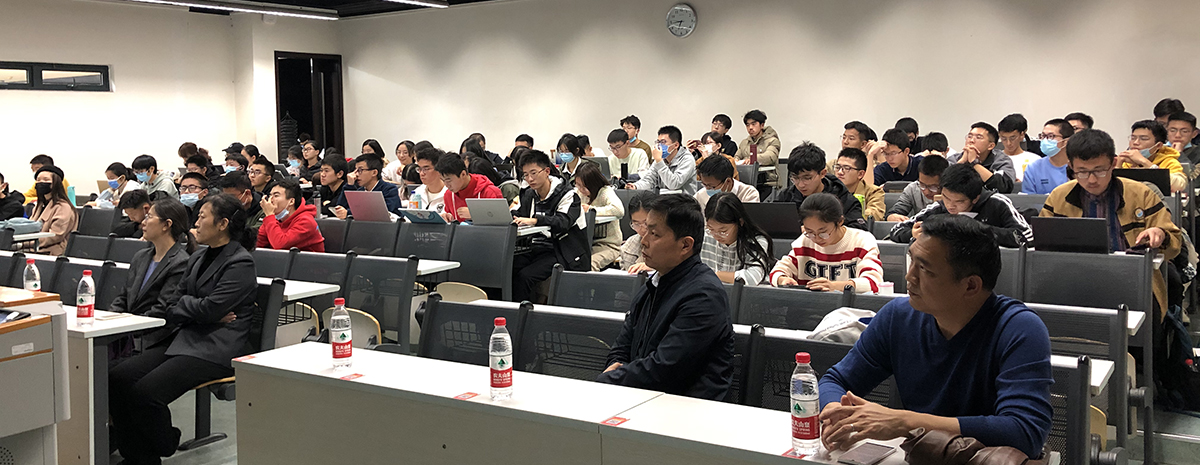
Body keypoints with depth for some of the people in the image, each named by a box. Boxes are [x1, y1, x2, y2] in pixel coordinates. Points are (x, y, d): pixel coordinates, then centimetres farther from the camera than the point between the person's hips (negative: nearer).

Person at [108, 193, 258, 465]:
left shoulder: (240, 263, -8)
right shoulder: (197, 259, 20)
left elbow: (211, 308, -17)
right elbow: (172, 304, 13)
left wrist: (183, 304, 1)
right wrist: (200, 310, -7)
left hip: (216, 349, -9)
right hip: (183, 339, 9)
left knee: (146, 392, -23)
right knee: (117, 378, -9)